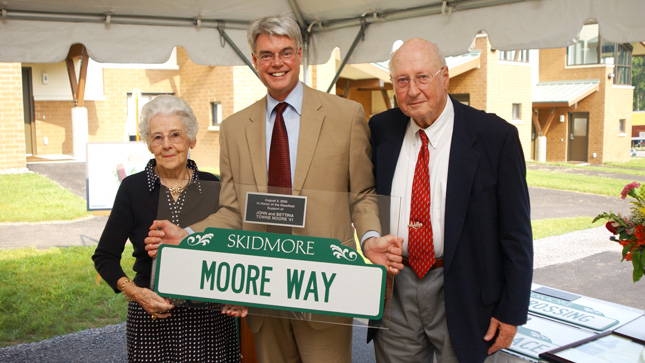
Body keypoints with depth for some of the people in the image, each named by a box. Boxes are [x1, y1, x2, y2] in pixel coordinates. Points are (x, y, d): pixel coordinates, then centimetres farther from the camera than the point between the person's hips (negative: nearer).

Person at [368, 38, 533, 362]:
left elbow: (516, 232, -8)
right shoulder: (380, 129, 1)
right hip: (395, 289, 3)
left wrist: (511, 311, -7)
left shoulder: (495, 136, -11)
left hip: (461, 294, -3)